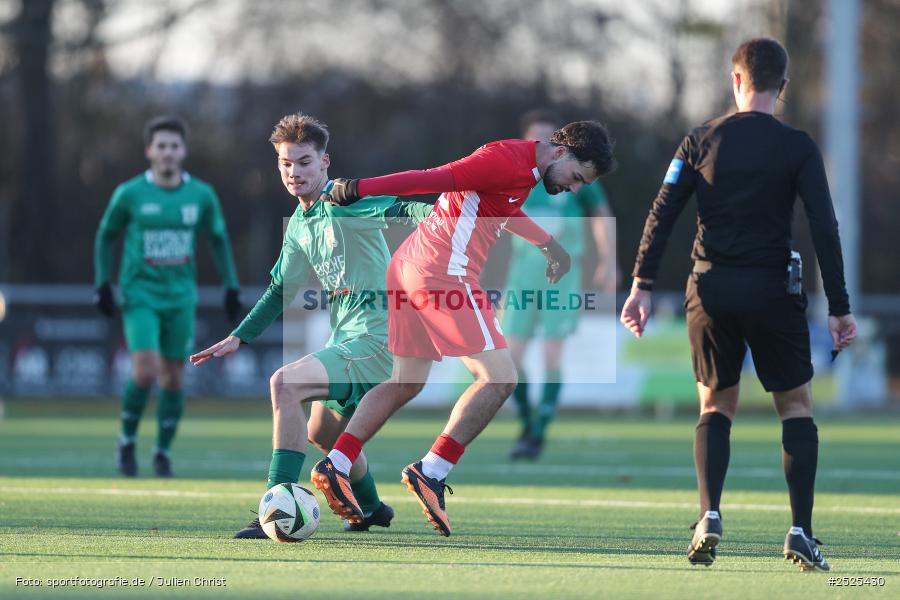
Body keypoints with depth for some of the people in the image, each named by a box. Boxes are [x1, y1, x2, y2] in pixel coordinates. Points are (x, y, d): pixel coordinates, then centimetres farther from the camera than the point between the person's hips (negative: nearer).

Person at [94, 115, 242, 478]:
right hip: (140, 294, -3)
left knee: (173, 377, 4)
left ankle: (163, 452, 19)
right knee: (145, 371, -16)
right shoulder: (129, 194, -6)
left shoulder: (201, 195, 1)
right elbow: (106, 236, 7)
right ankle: (127, 441, 5)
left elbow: (218, 240, 13)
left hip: (180, 298, 3)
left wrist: (231, 288, 8)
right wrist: (102, 285, 1)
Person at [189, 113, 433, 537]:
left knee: (285, 384, -26)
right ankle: (371, 508, 51)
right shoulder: (298, 226, 15)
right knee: (322, 432, 26)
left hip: (376, 335, -10)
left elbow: (398, 210, -29)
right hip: (345, 338, 10)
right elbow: (280, 291, 26)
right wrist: (238, 338, 22)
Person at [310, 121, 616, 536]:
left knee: (406, 383, 16)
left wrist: (549, 245, 47)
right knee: (498, 378, -10)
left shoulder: (523, 172, 17)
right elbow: (434, 178, -19)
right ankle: (431, 473, -12)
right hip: (446, 271, -11)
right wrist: (359, 189, -22)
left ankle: (334, 466, 11)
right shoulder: (509, 161, -14)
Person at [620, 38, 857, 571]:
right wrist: (840, 307, -4)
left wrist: (642, 286, 3)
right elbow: (825, 229, -6)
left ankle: (710, 515, -6)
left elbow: (662, 215, 0)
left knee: (717, 404, 15)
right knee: (796, 403, 11)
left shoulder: (702, 141, 4)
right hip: (773, 289, -2)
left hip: (711, 288, 2)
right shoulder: (798, 147, -2)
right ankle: (801, 532, 2)